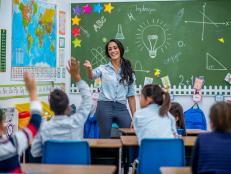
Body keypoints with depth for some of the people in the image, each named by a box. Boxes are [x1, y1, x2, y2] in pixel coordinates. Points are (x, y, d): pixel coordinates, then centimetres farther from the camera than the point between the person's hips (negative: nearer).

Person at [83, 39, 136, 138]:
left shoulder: (128, 71, 10)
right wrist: (89, 69, -41)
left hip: (121, 108, 2)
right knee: (105, 138, 3)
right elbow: (92, 76, -17)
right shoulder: (103, 68, 5)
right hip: (104, 107, -2)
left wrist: (134, 117, 5)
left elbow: (131, 95, 10)